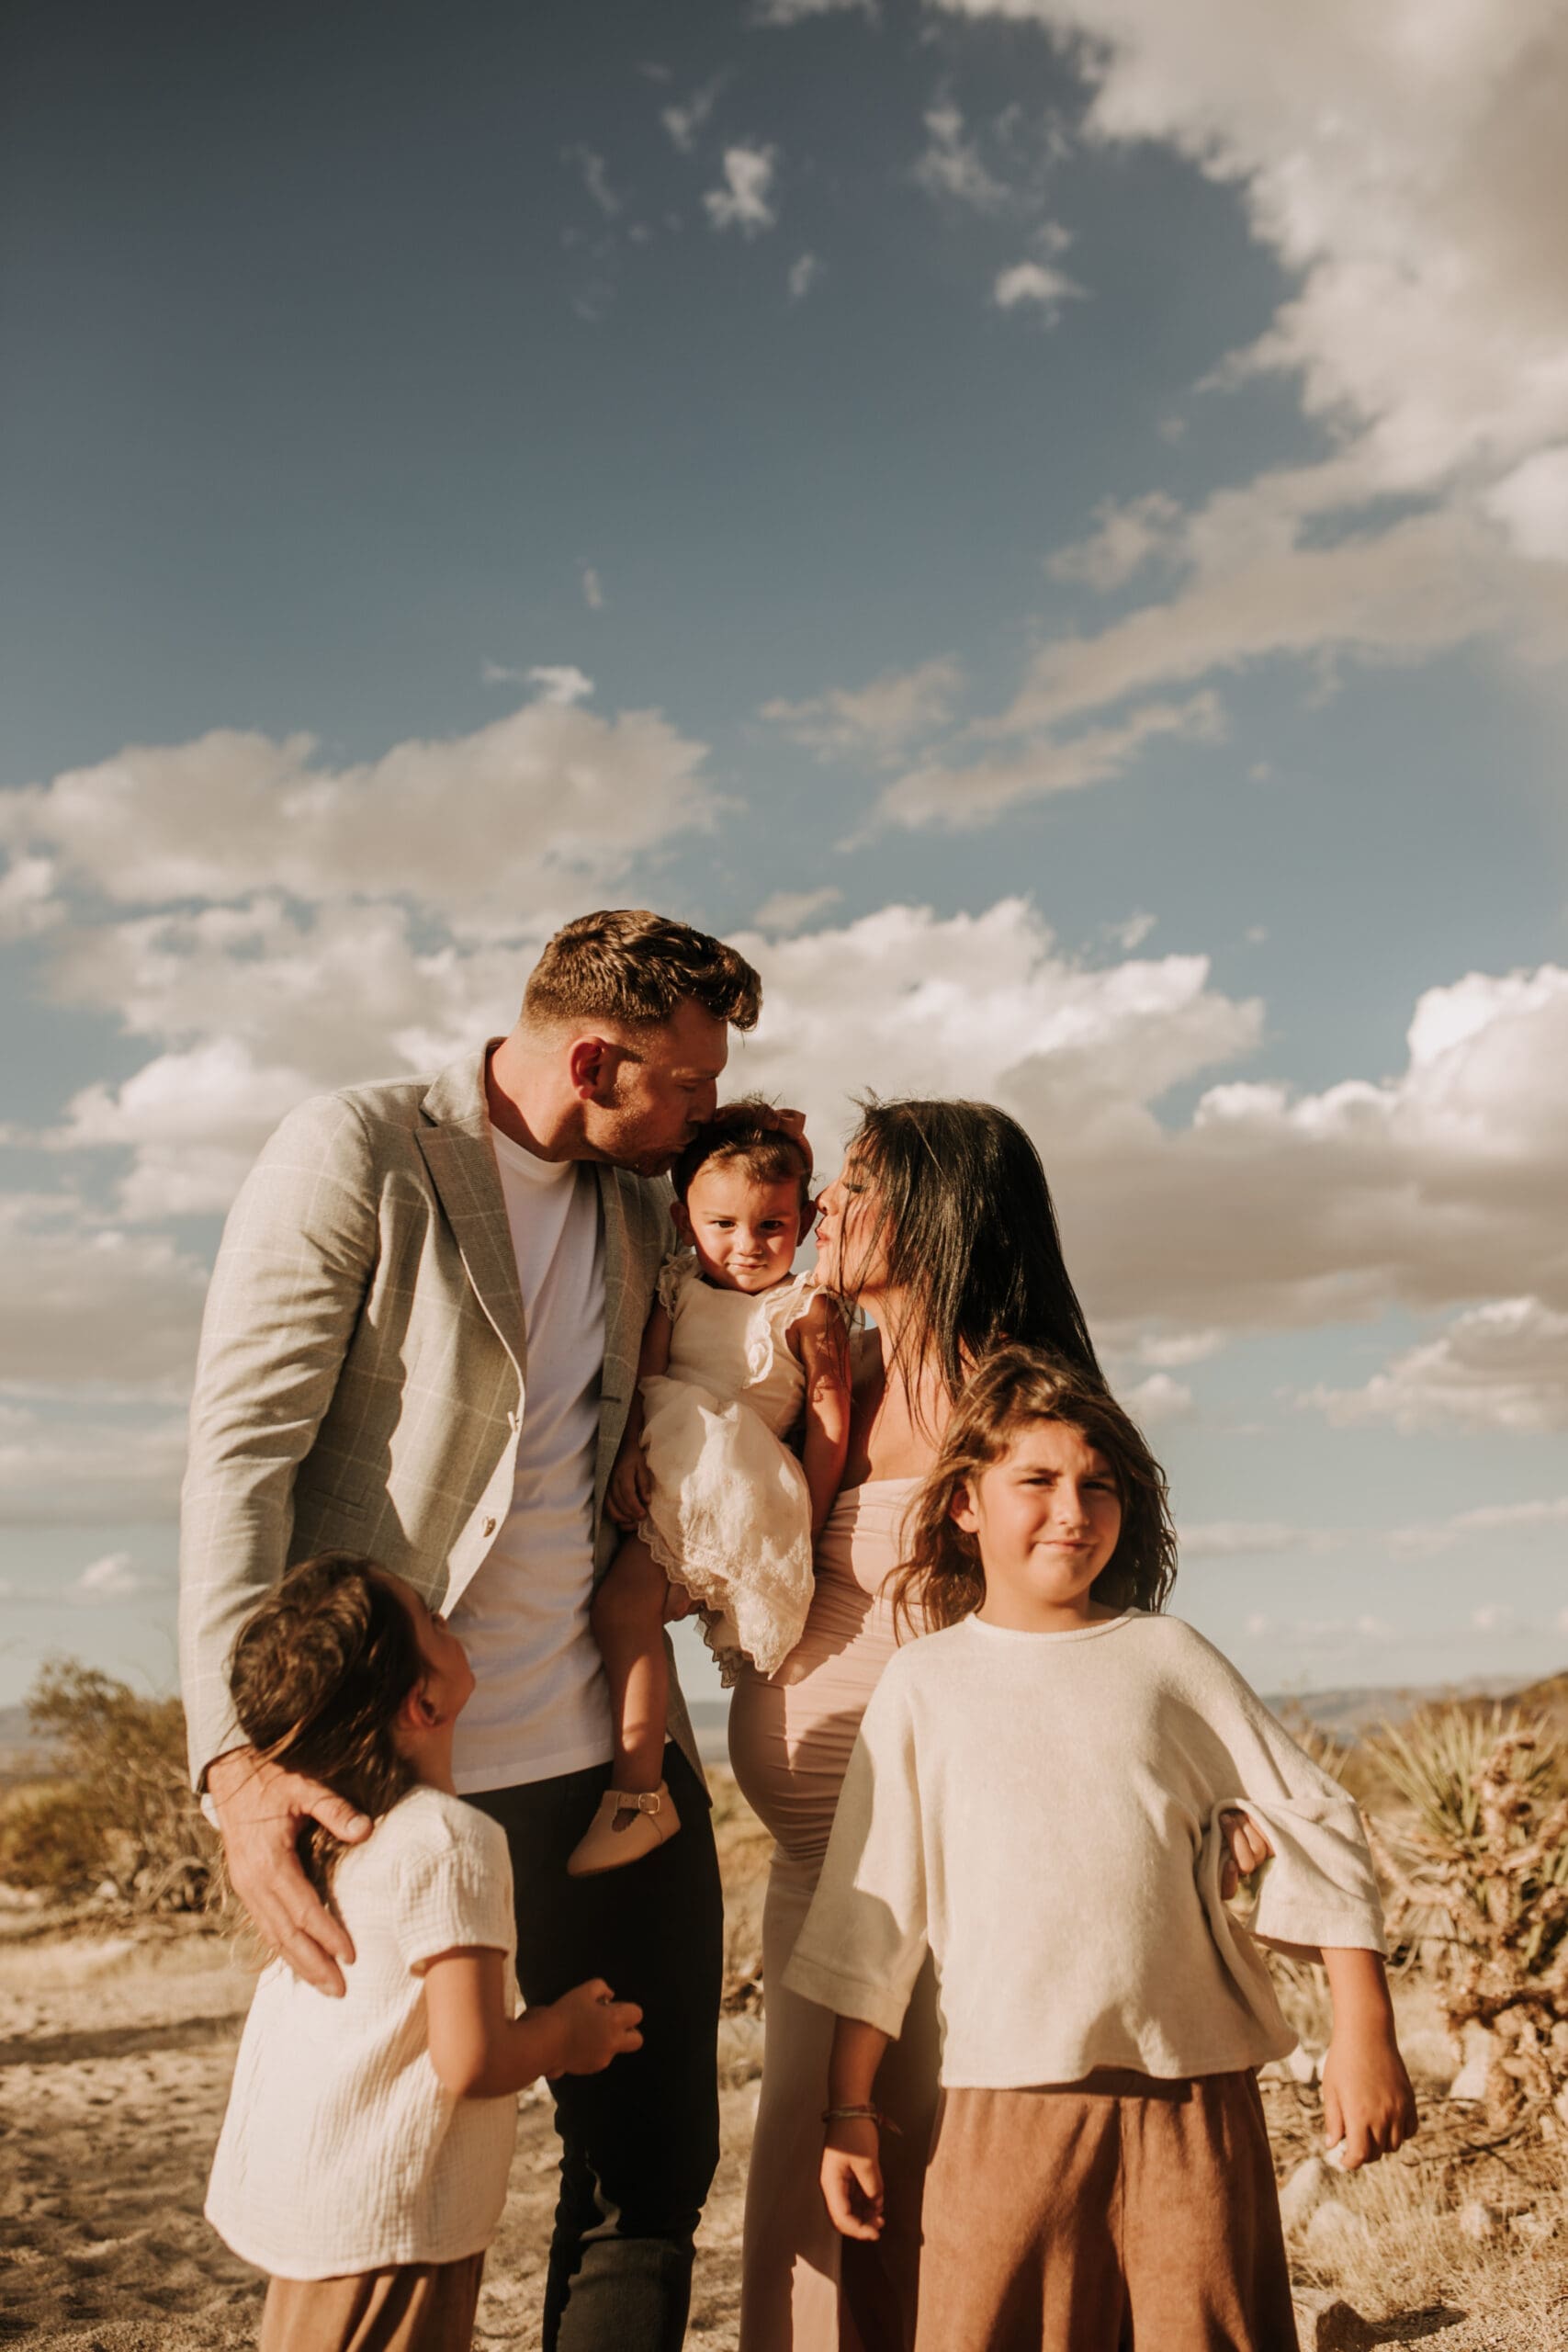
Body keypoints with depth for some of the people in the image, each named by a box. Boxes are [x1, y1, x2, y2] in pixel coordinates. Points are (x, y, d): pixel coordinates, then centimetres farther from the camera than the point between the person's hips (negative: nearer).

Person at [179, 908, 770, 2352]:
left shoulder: (642, 1201, 10)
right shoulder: (352, 1159, -8)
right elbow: (239, 1454, -14)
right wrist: (238, 1759, -24)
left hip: (610, 1745, 5)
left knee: (653, 2165, 10)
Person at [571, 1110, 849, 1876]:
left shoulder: (807, 1308, 0)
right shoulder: (676, 1289, 14)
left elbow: (829, 1421, -3)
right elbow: (646, 1374, 4)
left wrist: (805, 1523, -8)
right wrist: (628, 1449, -14)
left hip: (741, 1488, -7)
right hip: (665, 1476, 7)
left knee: (623, 1599, -19)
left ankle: (637, 1791, -13)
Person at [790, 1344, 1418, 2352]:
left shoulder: (1166, 1655, 6)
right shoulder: (925, 1683, 5)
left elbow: (1317, 1822, 7)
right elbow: (872, 1910, 8)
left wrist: (1365, 2034, 0)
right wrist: (850, 2109, 7)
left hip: (1195, 2089, 1)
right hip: (1007, 2096, 0)